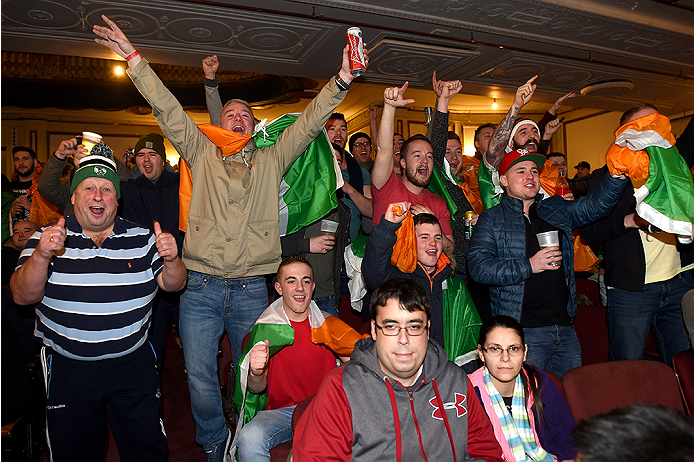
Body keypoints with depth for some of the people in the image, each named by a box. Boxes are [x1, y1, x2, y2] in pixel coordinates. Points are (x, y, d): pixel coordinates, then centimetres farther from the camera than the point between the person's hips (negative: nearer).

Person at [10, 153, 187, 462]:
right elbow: (23, 296, -10)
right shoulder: (46, 239, -1)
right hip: (68, 368, 0)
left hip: (132, 364, 1)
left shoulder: (141, 239, 1)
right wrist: (41, 256, -27)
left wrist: (171, 259, -23)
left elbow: (173, 285, -2)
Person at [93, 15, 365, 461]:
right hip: (201, 287, 0)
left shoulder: (271, 160, 9)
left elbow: (309, 122, 2)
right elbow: (168, 109, 1)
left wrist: (342, 81, -7)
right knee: (200, 376, 4)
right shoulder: (202, 154, 8)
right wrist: (134, 59, -5)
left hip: (251, 288, 1)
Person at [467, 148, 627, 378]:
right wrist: (529, 266, -17)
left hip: (565, 327, 5)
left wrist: (617, 175, -8)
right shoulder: (491, 220, -1)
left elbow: (596, 204, 9)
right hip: (522, 331, -5)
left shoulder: (556, 209, 15)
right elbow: (477, 266, -12)